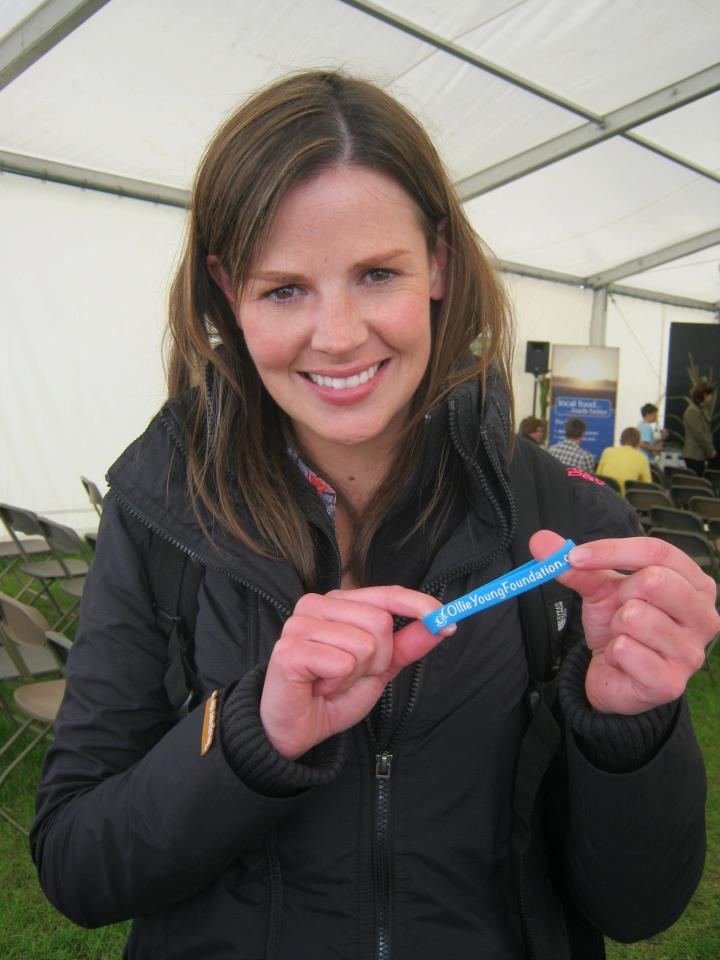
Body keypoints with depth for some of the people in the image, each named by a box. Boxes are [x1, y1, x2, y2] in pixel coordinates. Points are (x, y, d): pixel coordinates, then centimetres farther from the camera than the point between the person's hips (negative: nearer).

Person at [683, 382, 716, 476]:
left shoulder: (701, 409, 15)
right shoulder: (693, 411, -15)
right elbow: (699, 434, -18)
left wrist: (710, 450, 9)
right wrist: (711, 450, -11)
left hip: (700, 454, 9)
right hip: (694, 455, -9)